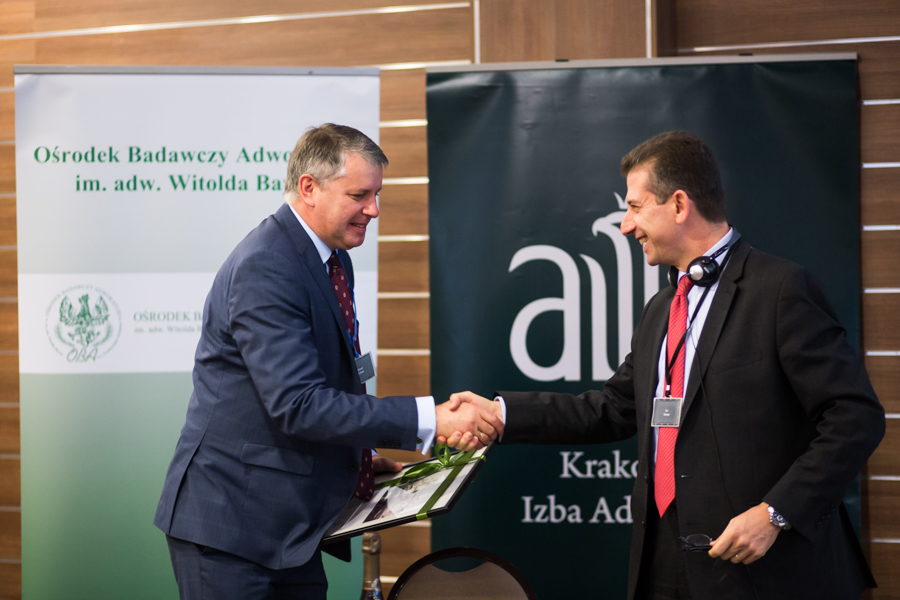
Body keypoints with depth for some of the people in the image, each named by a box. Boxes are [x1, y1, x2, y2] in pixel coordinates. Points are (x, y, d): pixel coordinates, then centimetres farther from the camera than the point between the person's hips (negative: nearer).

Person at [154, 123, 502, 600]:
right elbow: (297, 405, -27)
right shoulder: (264, 269, -20)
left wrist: (355, 460, 10)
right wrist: (429, 420, -28)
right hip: (229, 521, -9)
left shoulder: (334, 260, 12)